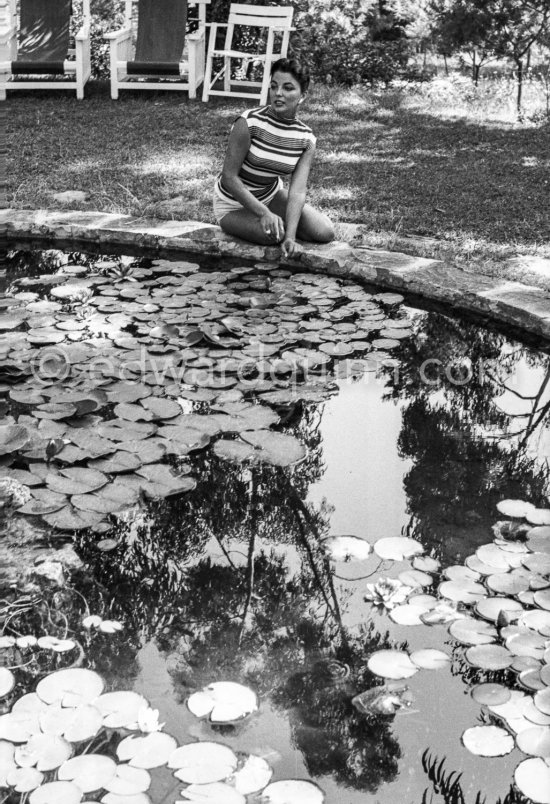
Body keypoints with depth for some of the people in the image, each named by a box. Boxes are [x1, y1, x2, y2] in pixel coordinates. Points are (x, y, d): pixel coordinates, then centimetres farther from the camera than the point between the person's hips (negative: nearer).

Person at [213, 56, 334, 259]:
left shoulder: (306, 140, -12)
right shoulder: (249, 123, -25)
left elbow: (297, 192, -20)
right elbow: (229, 177, -23)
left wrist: (290, 236, -35)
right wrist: (264, 213, -31)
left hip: (271, 196, 4)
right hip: (234, 205, -4)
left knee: (325, 233, -11)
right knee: (272, 234, -33)